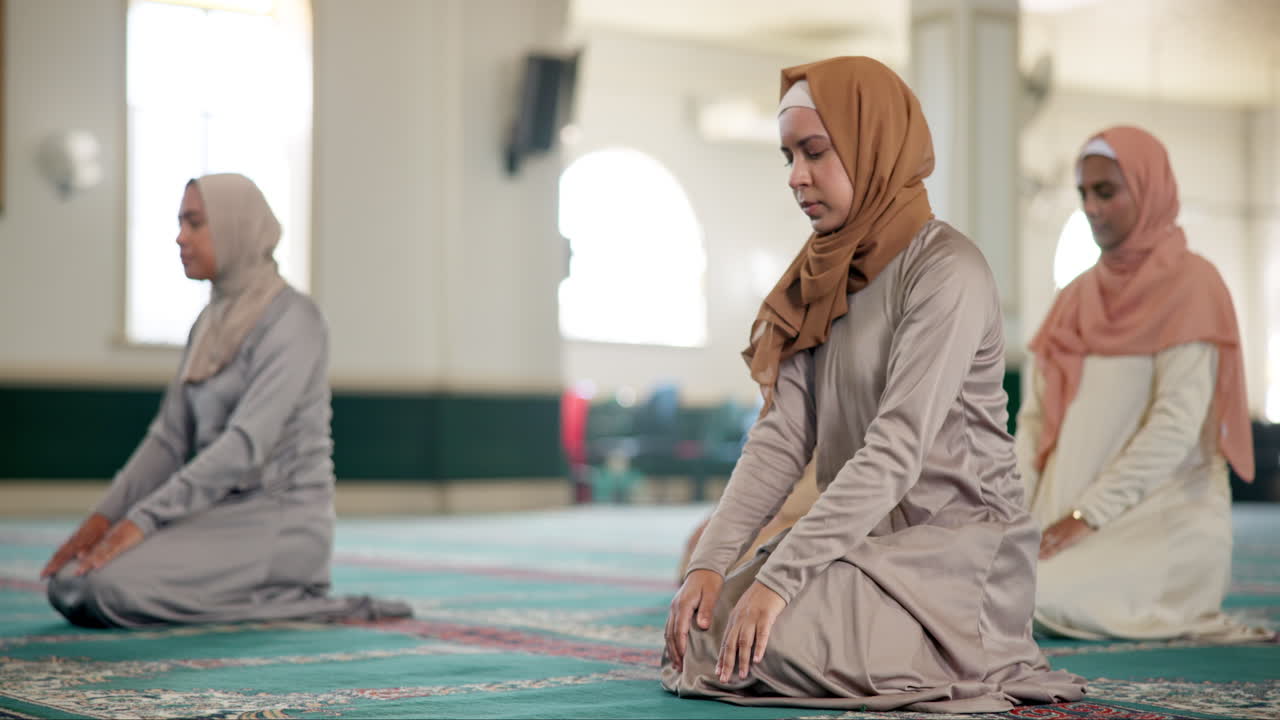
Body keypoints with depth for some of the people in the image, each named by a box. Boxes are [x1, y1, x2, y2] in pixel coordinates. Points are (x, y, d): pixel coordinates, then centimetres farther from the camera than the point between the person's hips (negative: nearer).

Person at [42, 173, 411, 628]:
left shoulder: (292, 319, -14)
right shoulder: (211, 324, 14)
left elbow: (246, 443, -24)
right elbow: (168, 438, 11)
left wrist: (142, 521, -26)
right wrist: (103, 518, -2)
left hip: (280, 525, -9)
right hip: (222, 513, 9)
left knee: (110, 585, -25)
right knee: (68, 584, -4)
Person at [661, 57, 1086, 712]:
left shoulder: (948, 273, -15)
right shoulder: (821, 281, 10)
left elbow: (895, 452, -23)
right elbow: (782, 435, 1)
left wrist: (778, 578, -27)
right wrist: (711, 560, -13)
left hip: (955, 549, -7)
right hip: (862, 536, 7)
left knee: (765, 645, -24)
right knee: (705, 630, -9)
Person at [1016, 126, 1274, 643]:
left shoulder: (1189, 284, -6)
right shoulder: (1078, 296, 15)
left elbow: (1177, 425, -16)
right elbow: (1037, 415, 10)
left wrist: (1087, 514, -19)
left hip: (1163, 512, -6)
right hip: (1072, 514, 6)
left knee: (1032, 596, -29)